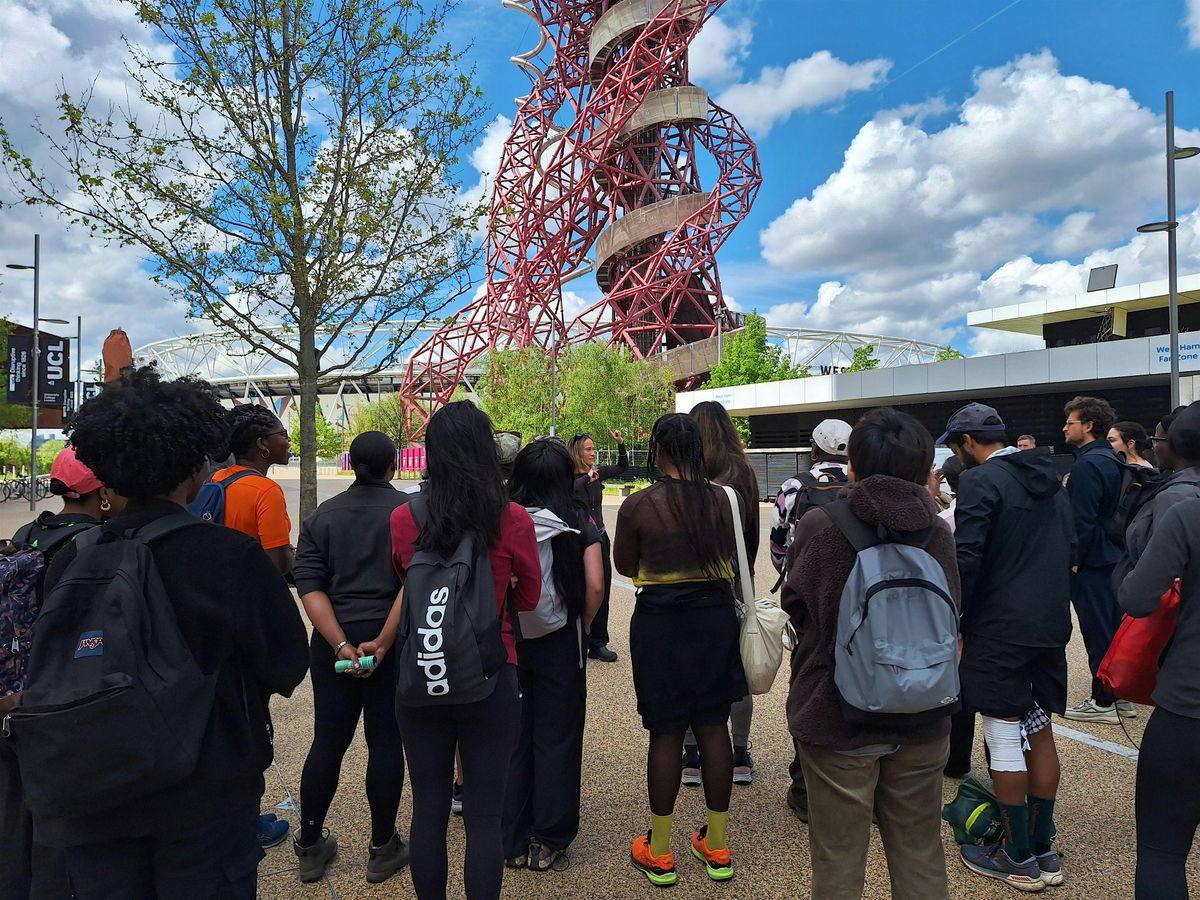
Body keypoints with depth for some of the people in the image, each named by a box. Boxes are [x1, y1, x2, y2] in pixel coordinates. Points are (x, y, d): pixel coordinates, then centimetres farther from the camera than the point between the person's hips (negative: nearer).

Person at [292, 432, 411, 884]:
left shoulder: (322, 516, 6)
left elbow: (309, 586, -3)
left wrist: (341, 644, -9)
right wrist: (384, 640, -15)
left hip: (332, 643, 3)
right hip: (394, 643, -3)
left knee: (327, 743, 14)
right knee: (385, 743, 7)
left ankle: (310, 848, 27)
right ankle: (382, 850, 19)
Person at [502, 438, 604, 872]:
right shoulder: (578, 523, -8)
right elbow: (595, 585, -15)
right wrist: (584, 625, 1)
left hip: (507, 641, 2)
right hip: (560, 642, -1)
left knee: (511, 739, 14)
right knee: (556, 739, 12)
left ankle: (512, 840, 26)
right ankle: (549, 841, 22)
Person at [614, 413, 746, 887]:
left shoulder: (638, 505, -14)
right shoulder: (725, 498, -5)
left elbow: (625, 566, 0)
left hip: (660, 621, -3)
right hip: (716, 615, 3)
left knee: (666, 732, 8)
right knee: (714, 726, 13)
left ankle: (659, 852, 22)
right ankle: (717, 847, 27)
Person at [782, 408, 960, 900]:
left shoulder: (818, 526, -18)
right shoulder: (937, 532, -8)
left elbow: (795, 604, -2)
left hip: (837, 718, -3)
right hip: (921, 719, 3)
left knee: (838, 860, 13)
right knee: (920, 854, 20)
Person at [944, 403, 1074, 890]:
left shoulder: (981, 480, -14)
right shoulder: (1050, 479, 11)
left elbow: (966, 559, -20)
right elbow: (1069, 549, 18)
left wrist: (954, 616, -8)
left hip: (999, 629, -8)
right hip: (1051, 626, 8)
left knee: (1005, 737, 2)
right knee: (1039, 732, 15)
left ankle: (1018, 859, 14)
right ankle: (1043, 851, 25)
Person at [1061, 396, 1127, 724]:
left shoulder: (1086, 465, -19)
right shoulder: (1112, 460, 11)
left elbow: (1082, 521, -23)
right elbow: (1115, 513, 18)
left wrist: (1074, 560, -15)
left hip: (1090, 563, -10)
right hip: (1111, 557, 10)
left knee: (1097, 632, -1)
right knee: (1114, 627, 16)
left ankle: (1103, 703, 8)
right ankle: (1120, 696, 26)